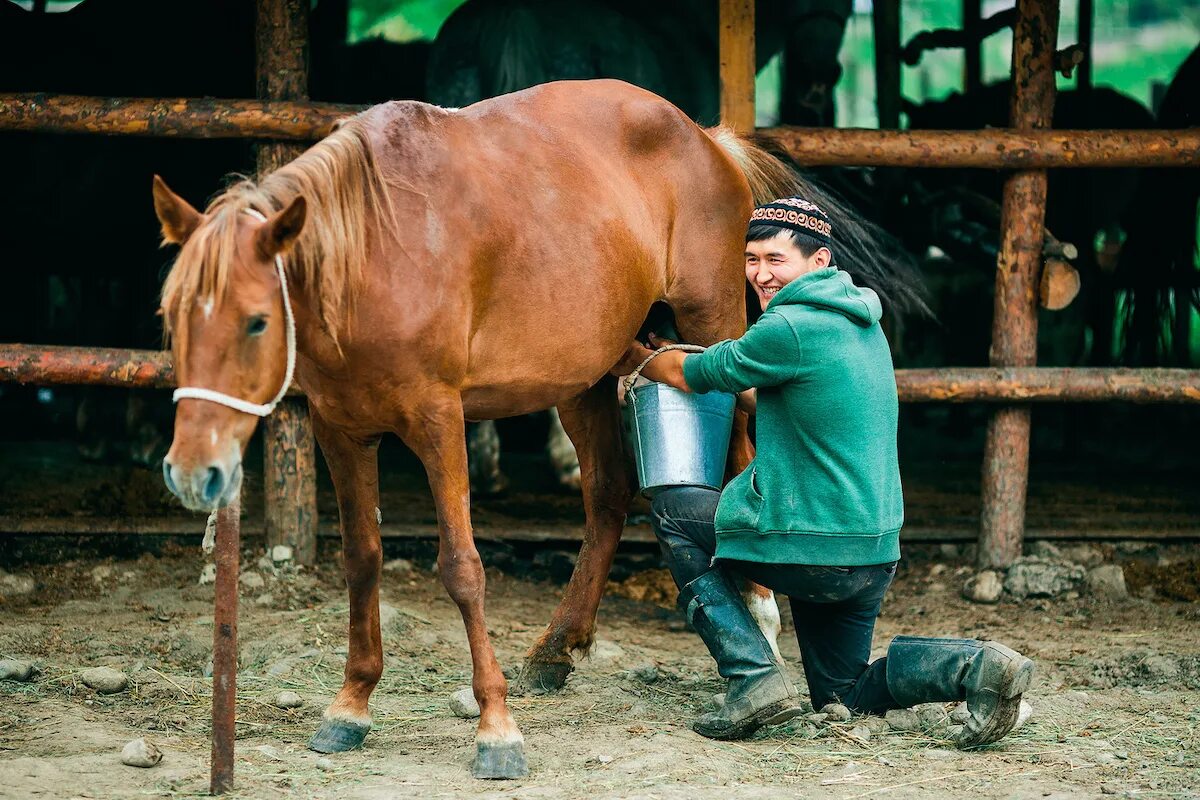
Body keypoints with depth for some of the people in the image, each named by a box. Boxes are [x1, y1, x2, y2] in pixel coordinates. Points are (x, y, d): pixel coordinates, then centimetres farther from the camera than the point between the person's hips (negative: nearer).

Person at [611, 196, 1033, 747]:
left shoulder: (789, 329, -16)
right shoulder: (862, 323, 13)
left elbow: (695, 374, 0)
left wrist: (638, 361, 19)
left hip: (812, 549, -9)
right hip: (876, 552, 9)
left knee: (672, 514, 13)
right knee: (843, 695, 22)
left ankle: (754, 678, -1)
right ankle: (975, 667, -4)